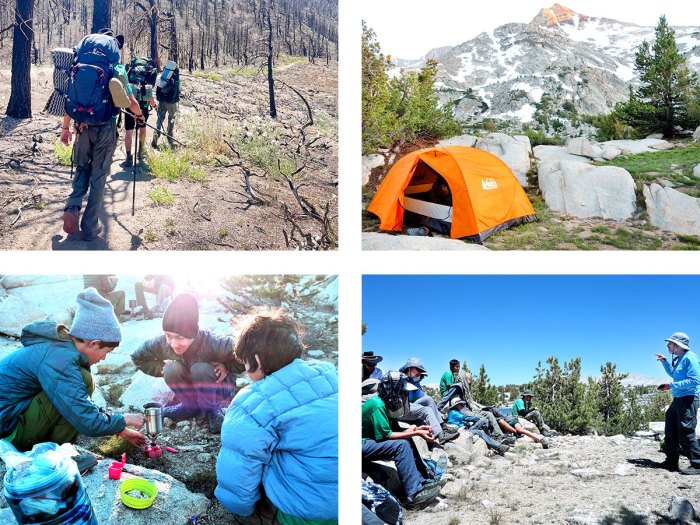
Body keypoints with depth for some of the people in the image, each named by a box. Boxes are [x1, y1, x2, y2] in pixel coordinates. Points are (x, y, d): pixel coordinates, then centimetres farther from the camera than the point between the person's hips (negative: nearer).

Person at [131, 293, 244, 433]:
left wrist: (227, 367, -27)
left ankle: (212, 409, -8)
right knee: (171, 369, -25)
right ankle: (191, 405, -1)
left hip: (219, 386, -4)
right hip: (191, 390, 4)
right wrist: (161, 368, -16)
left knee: (200, 369, -33)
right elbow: (138, 357, -4)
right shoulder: (162, 342, -24)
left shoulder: (212, 343, -38)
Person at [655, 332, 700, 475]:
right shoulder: (678, 359, 14)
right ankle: (671, 461, 22)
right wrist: (664, 361, 23)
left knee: (686, 432, -9)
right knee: (671, 431, 13)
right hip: (678, 399, 10)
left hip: (688, 399, -10)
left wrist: (672, 385, -22)